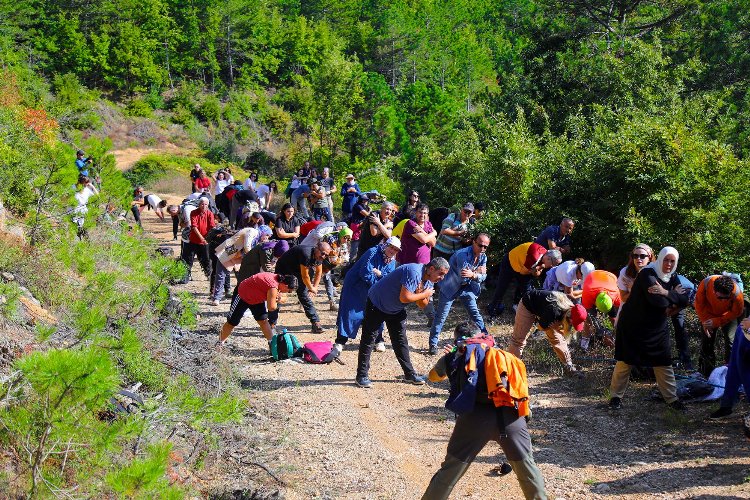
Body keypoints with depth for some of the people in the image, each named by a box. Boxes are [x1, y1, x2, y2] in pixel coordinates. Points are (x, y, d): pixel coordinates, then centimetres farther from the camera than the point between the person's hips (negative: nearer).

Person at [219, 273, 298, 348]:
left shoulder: (278, 279, -12)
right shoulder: (273, 287, -38)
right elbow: (271, 307, -35)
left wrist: (279, 298, -21)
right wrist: (278, 300, -16)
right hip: (242, 295, -8)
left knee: (263, 321, 0)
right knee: (231, 323, 4)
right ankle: (220, 343, 23)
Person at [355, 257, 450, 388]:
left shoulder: (429, 281, -3)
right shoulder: (414, 272, -32)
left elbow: (423, 305, 1)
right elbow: (404, 298, -37)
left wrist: (419, 294, -20)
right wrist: (424, 294, -23)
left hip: (396, 310, 8)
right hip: (377, 303, -8)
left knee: (400, 340, 11)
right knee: (368, 339, -4)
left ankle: (409, 373, 17)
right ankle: (362, 375, 0)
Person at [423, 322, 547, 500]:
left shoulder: (455, 356, 22)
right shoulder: (500, 354, 26)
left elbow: (433, 376, 42)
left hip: (475, 416, -1)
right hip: (510, 416, 2)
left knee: (450, 470, 11)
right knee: (527, 467, 21)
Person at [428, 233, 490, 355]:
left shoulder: (483, 257, -7)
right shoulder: (463, 255, -30)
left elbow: (483, 276, -13)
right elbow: (462, 276, -37)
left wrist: (472, 274, -34)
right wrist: (477, 272, -27)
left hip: (466, 288, 6)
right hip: (450, 287, -6)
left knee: (475, 313, 10)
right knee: (441, 316, -1)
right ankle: (433, 343, 10)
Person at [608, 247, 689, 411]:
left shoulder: (672, 277, 3)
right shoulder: (648, 274, -20)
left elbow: (684, 301, -8)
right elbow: (657, 301, -32)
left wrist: (666, 292, -23)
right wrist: (674, 296, -16)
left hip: (657, 328, 6)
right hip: (633, 325, -6)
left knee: (664, 363, 6)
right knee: (625, 361, 2)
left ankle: (672, 398, 16)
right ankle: (616, 396, 15)